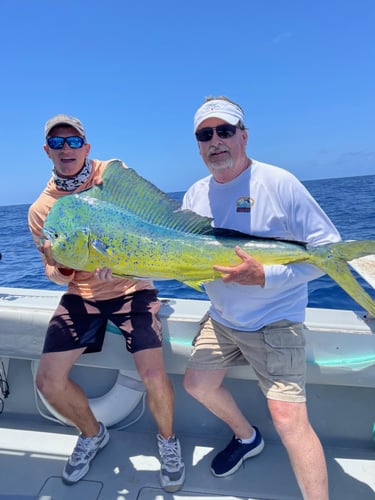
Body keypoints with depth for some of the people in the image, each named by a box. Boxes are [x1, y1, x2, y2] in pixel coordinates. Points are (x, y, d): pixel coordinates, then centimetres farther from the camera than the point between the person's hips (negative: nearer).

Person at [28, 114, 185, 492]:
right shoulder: (40, 210, 0)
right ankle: (92, 434, 29)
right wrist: (61, 271, -20)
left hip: (131, 287, -3)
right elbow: (55, 273, 5)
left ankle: (167, 439, 18)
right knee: (48, 381, -4)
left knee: (154, 377, -18)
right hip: (82, 295, 4)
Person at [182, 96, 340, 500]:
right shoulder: (196, 194, 1)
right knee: (197, 384, 14)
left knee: (289, 420, -12)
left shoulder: (278, 182, -16)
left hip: (274, 323, -6)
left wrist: (266, 276, -27)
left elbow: (329, 247, -15)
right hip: (221, 319, 7)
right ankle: (246, 438, 41)